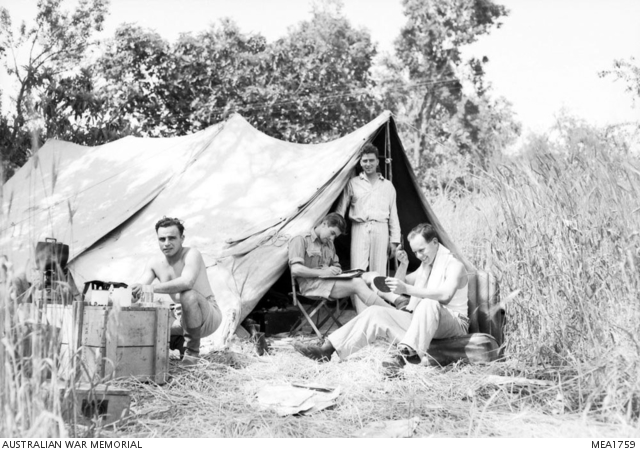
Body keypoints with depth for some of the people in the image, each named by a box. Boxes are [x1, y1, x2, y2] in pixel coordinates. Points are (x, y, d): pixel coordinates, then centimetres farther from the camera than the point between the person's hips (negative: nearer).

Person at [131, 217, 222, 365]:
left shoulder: (191, 254, -20)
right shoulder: (155, 262, 1)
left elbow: (187, 282, -39)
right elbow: (139, 290, -4)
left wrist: (151, 288, -46)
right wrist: (131, 292, -29)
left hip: (209, 317, -6)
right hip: (183, 319, 7)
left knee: (188, 295, -37)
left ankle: (192, 349, -17)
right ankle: (182, 341, 16)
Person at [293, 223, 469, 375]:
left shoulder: (454, 265, -11)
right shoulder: (425, 266, 17)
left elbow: (445, 294, -31)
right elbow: (401, 283, 25)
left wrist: (407, 289, -38)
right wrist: (403, 265, 3)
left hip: (453, 323, -7)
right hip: (420, 320, 7)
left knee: (429, 303, -41)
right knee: (375, 313, -12)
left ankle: (406, 354, -54)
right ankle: (328, 349, -21)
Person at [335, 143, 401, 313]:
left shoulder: (387, 186, 14)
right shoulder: (353, 183, 9)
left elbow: (393, 215, 14)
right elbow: (341, 210, 7)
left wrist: (394, 240, 8)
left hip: (380, 230, 1)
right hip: (360, 229, -1)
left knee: (378, 271, 0)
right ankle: (362, 314, -11)